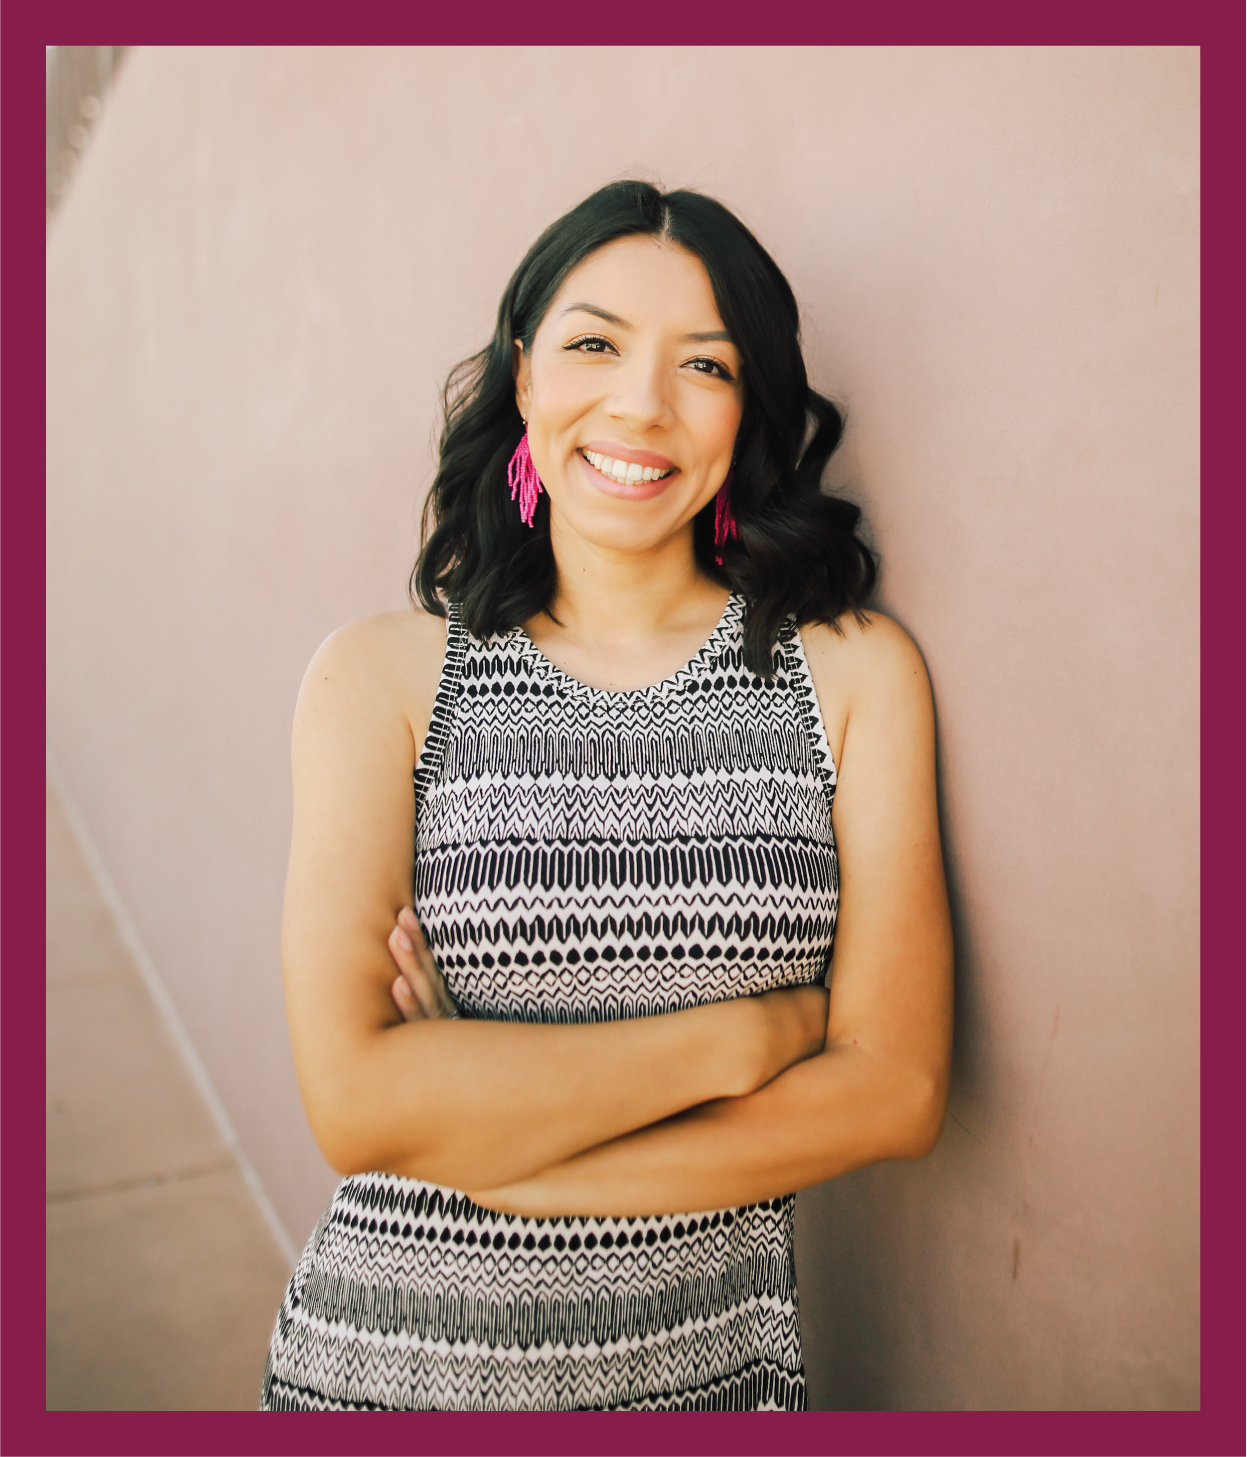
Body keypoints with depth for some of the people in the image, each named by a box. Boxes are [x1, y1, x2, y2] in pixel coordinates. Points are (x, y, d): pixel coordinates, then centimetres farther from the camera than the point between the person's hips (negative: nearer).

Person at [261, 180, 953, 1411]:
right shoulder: (381, 677, -9)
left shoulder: (857, 671, -6)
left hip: (713, 1356, 1)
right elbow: (355, 1101, -17)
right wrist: (751, 1034, -16)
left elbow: (895, 1089, -11)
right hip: (393, 1355, 0)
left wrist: (492, 1151, -16)